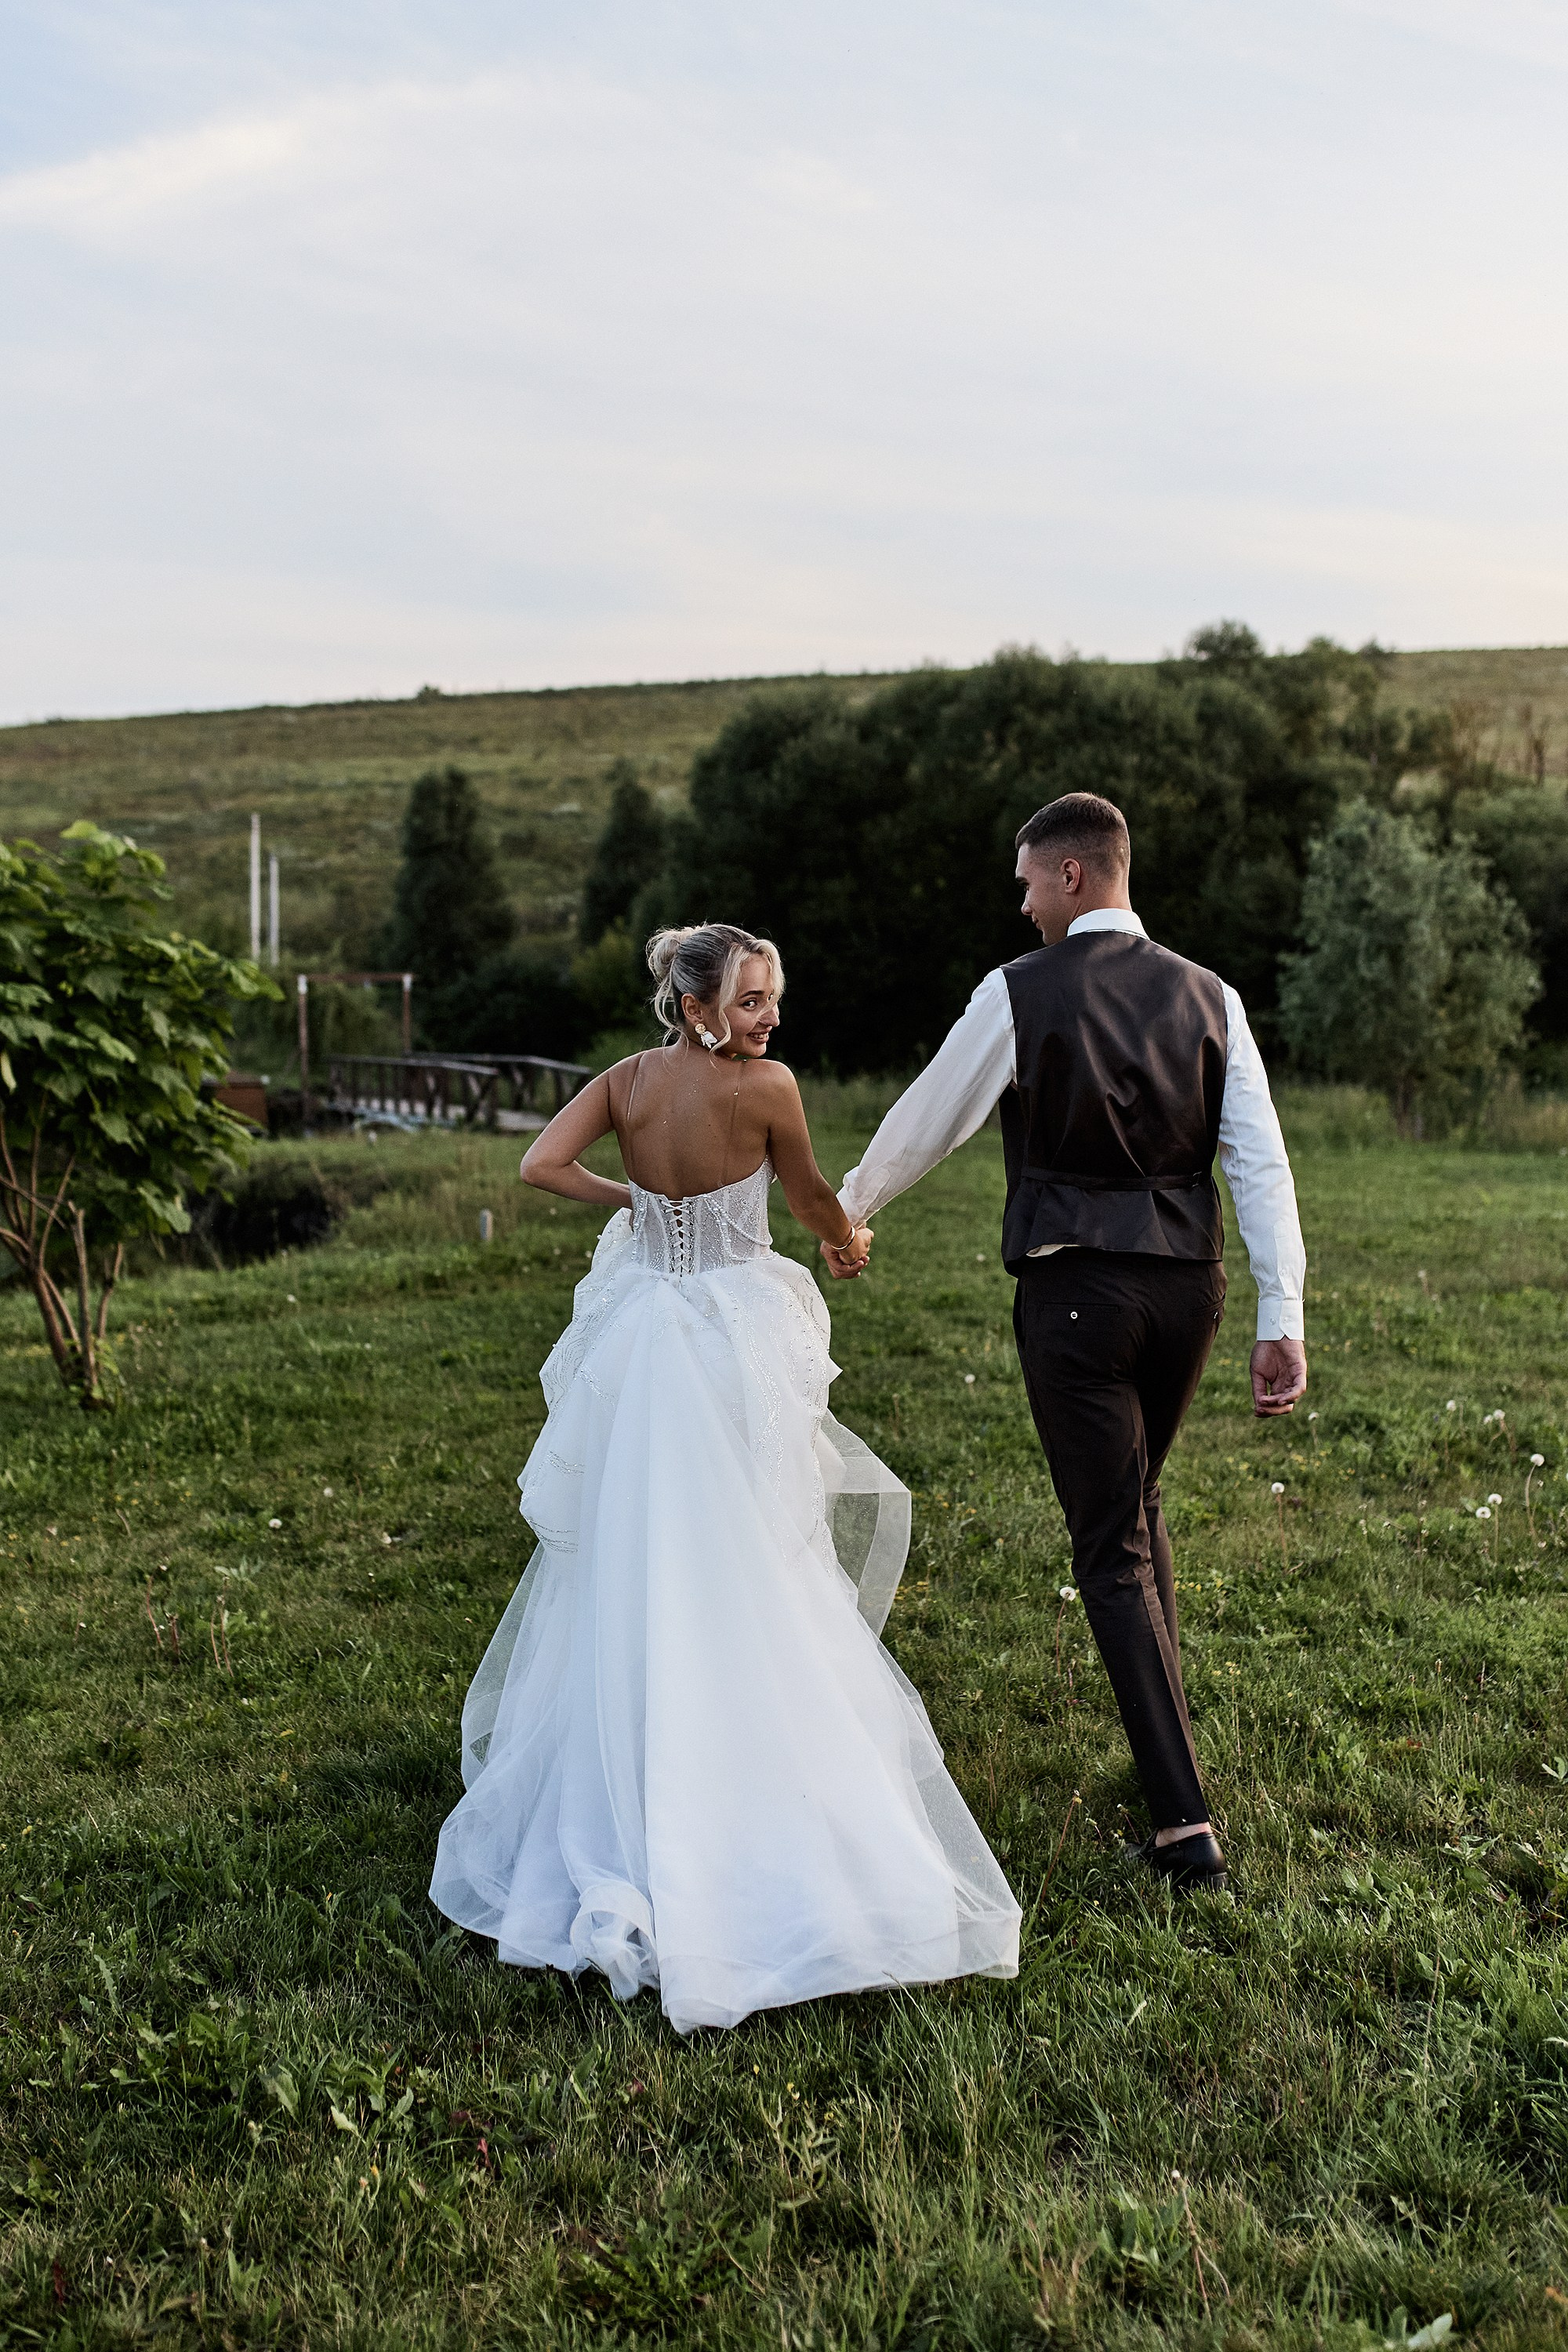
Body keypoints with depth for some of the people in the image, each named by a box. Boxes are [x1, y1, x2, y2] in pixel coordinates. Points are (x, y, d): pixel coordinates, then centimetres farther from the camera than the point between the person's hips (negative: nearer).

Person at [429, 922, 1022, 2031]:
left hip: (639, 1337, 5)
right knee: (746, 1571, 6)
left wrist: (634, 1200, 9)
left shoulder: (627, 1080, -1)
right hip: (734, 1342, -5)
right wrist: (851, 1241, 23)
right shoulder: (767, 1086, -13)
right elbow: (811, 1197, 1)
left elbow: (542, 1165, -7)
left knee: (630, 1560, 17)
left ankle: (619, 1777, 32)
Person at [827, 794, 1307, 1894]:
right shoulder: (1208, 995, 5)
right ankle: (1168, 1736, 34)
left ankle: (1187, 1821, 1)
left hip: (1074, 1286, -5)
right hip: (1190, 1277, 5)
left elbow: (927, 1120, 5)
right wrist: (1282, 1320, 0)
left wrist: (846, 1212, 22)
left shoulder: (1019, 992, -6)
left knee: (1112, 1549, 3)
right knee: (1140, 1502, 27)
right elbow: (1262, 1161, -1)